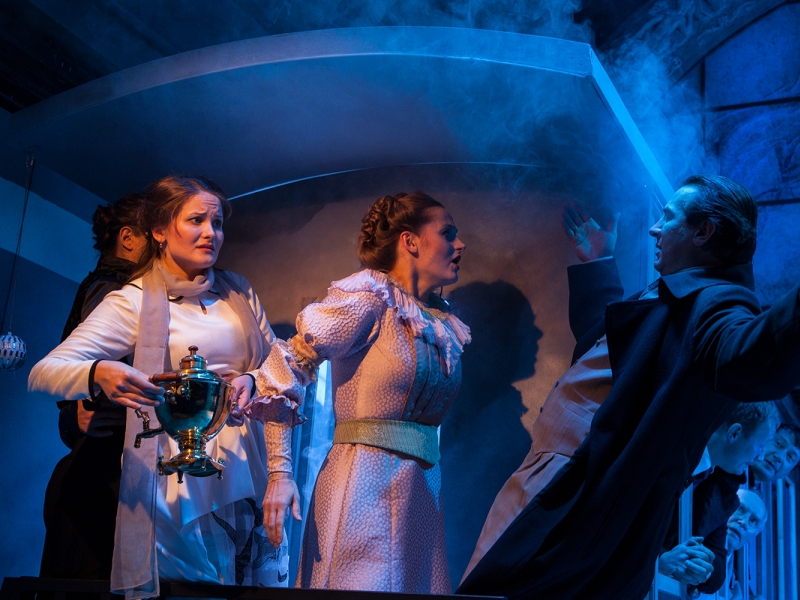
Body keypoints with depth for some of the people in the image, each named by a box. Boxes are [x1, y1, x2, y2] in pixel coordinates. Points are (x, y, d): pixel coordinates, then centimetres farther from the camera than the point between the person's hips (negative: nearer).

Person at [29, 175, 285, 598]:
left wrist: (252, 381, -7)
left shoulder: (238, 292, 11)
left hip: (242, 467, 4)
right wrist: (98, 373, -33)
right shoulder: (133, 302, -3)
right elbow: (43, 372, -11)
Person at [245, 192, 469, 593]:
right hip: (363, 484, -7)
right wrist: (280, 473, -16)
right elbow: (285, 371, -11)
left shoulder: (446, 327, 13)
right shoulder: (369, 295, -8)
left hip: (423, 490, 7)